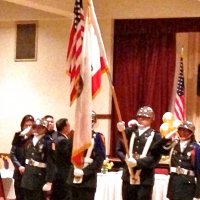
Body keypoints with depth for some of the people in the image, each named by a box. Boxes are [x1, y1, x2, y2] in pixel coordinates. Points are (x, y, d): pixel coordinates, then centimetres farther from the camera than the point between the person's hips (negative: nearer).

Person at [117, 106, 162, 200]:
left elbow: (155, 157, -10)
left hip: (145, 180, -4)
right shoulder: (130, 132, 12)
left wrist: (137, 162, -21)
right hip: (128, 178, 4)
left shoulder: (155, 135, -1)